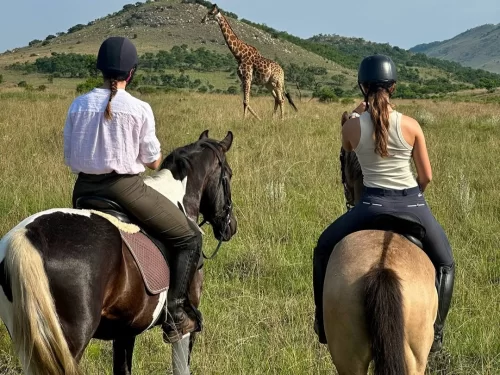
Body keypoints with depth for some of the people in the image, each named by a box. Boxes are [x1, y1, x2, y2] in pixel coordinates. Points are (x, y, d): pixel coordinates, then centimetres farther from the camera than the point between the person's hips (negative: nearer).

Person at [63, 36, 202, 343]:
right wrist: (159, 157, 21)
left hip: (84, 190, 5)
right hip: (125, 188, -5)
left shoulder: (78, 105, 3)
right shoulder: (139, 109, -9)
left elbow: (70, 159, 7)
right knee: (189, 239, 7)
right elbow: (153, 162, -2)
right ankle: (176, 313, -3)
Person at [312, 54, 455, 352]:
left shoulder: (352, 126, -6)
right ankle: (436, 331, 14)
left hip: (373, 205, 0)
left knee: (324, 250, 24)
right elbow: (427, 176, 2)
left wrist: (359, 111, 25)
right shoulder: (411, 126, -6)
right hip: (414, 204, 0)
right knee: (445, 264, 24)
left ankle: (323, 322, 25)